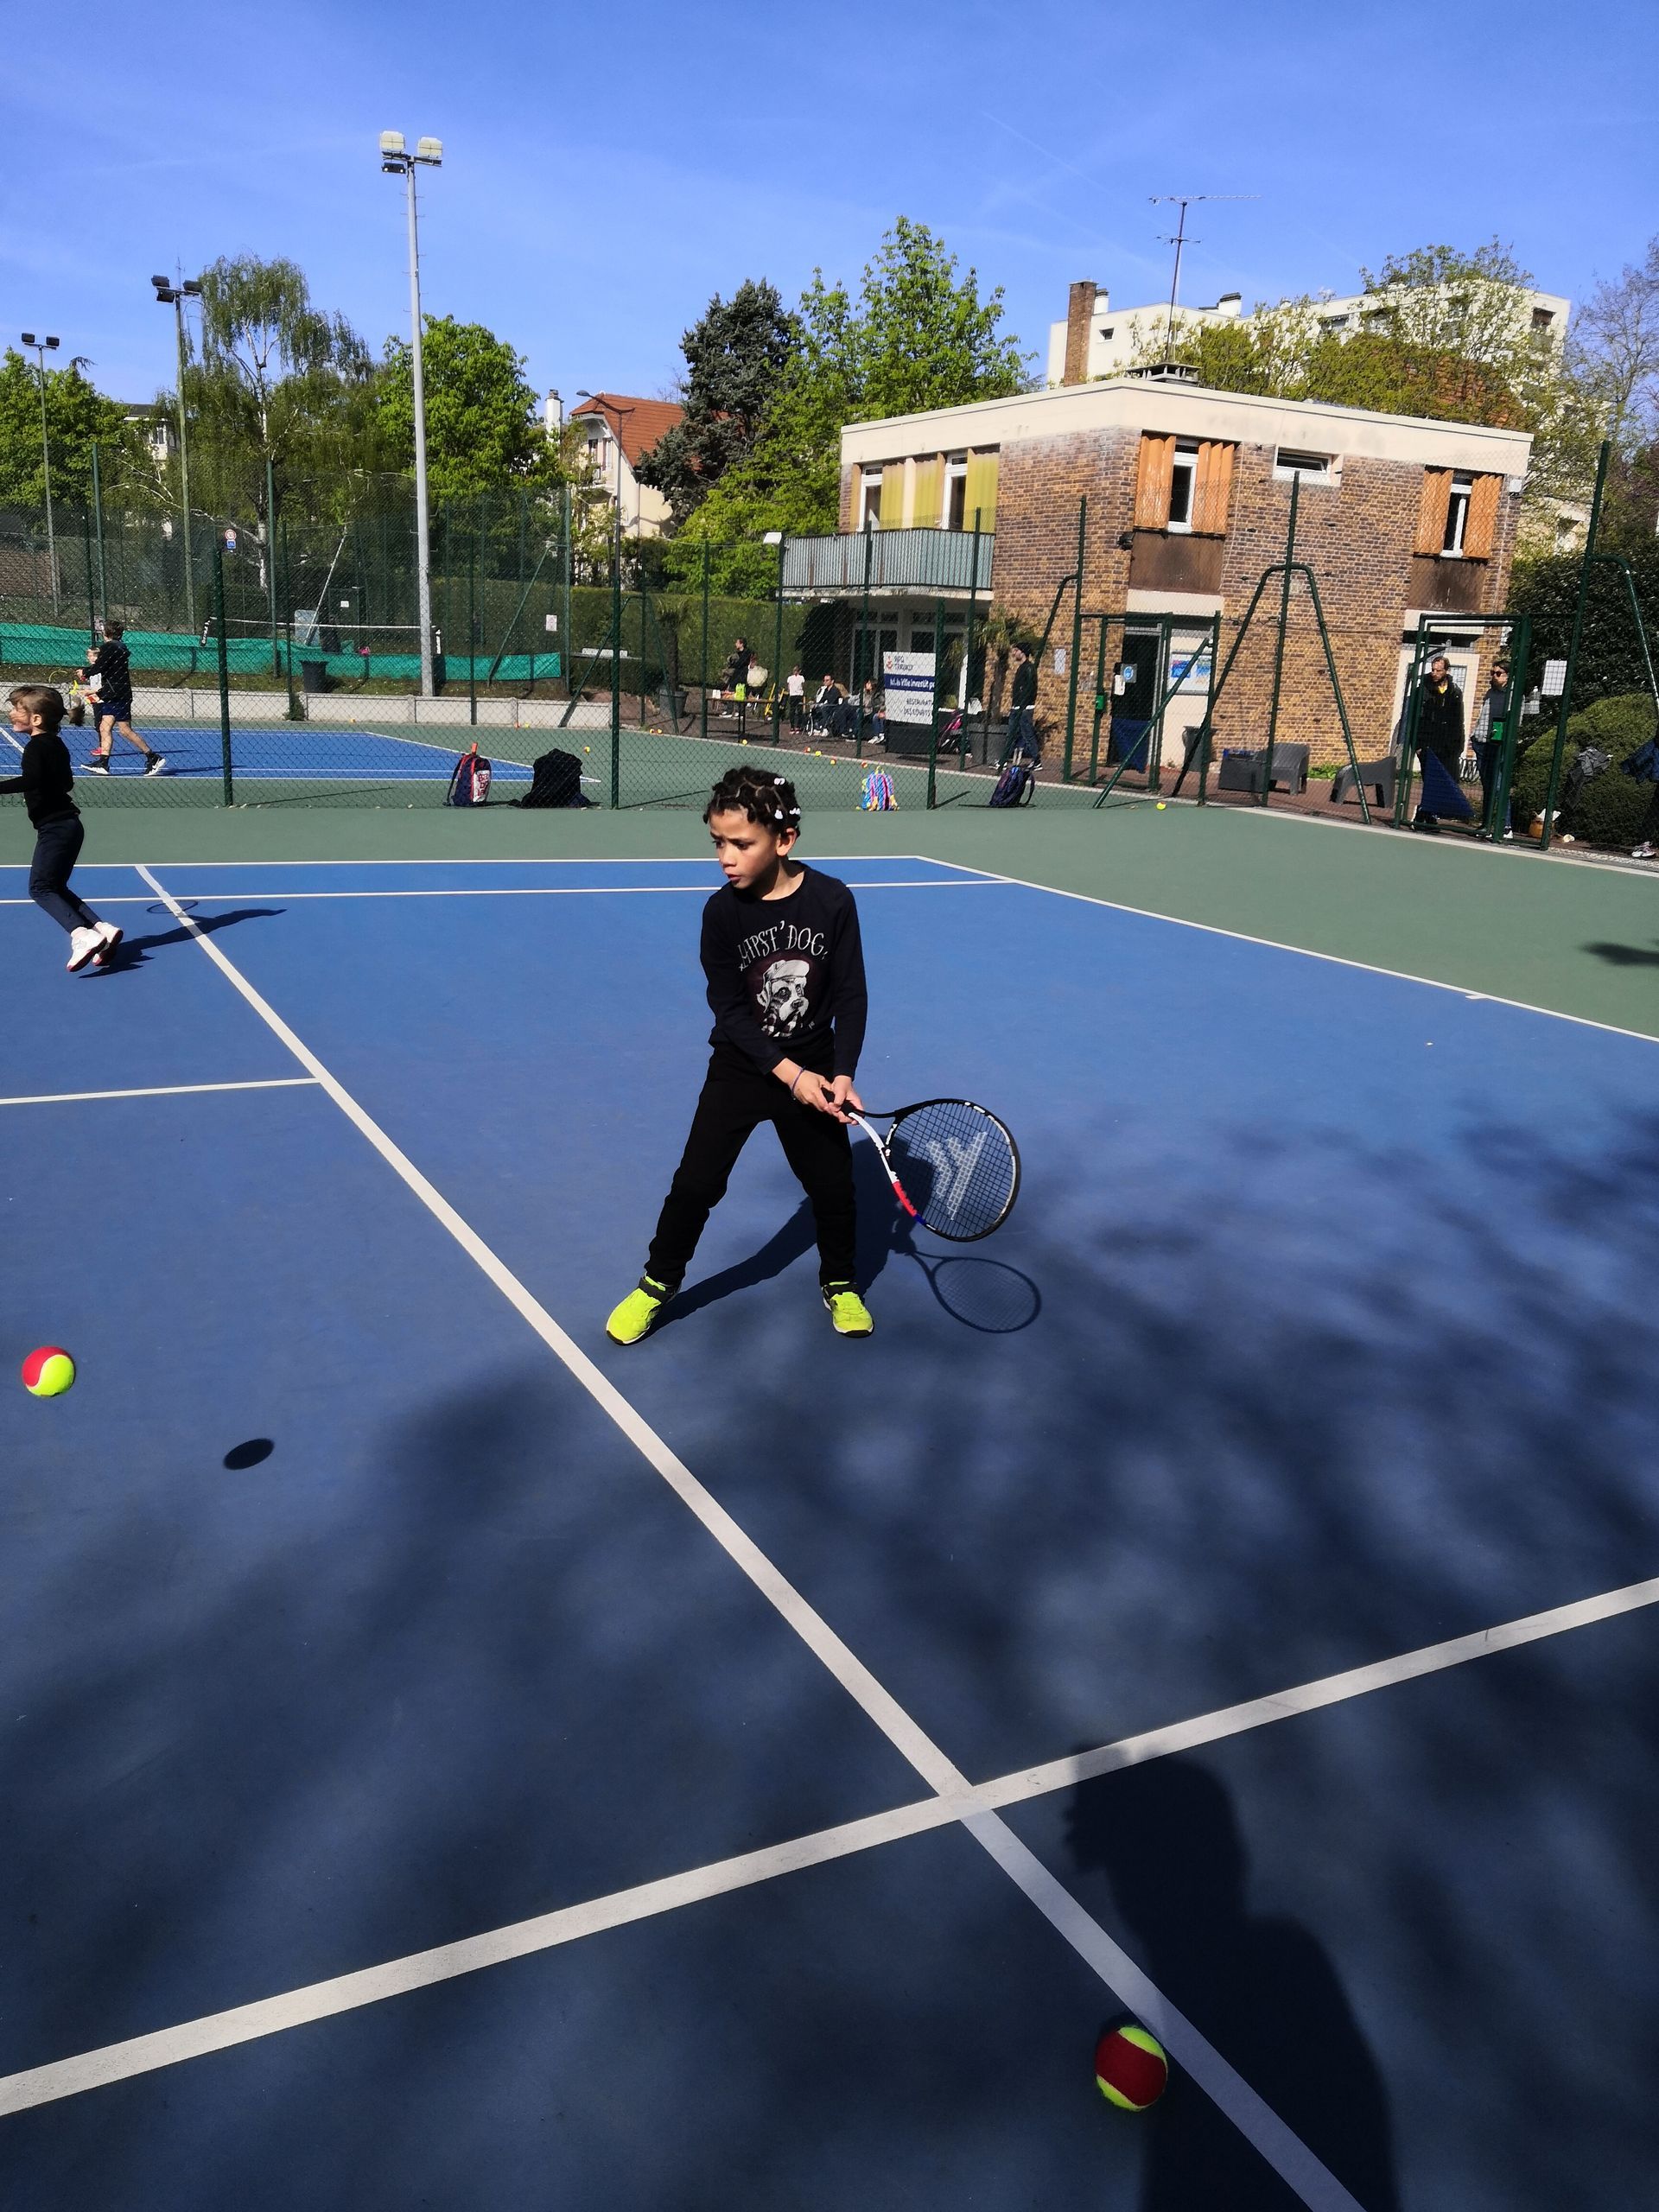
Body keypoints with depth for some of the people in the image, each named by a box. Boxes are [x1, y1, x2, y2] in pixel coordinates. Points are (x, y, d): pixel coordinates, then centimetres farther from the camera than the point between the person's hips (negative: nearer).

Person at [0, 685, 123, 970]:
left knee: (41, 887, -9)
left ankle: (82, 934, -23)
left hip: (55, 827, -10)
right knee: (56, 887, 15)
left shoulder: (36, 746, -13)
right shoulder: (57, 745, 14)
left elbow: (31, 780, -30)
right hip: (68, 824, 10)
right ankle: (102, 929, 6)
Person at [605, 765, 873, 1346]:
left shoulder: (833, 902, -14)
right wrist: (791, 1074, -21)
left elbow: (850, 997, -8)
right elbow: (730, 1010, -13)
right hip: (741, 1068, 0)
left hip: (814, 1070, 1)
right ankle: (656, 1285, 20)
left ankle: (840, 1285, 33)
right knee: (696, 1184, -2)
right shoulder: (722, 911, -14)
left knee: (833, 1186, 8)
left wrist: (841, 1074, -18)